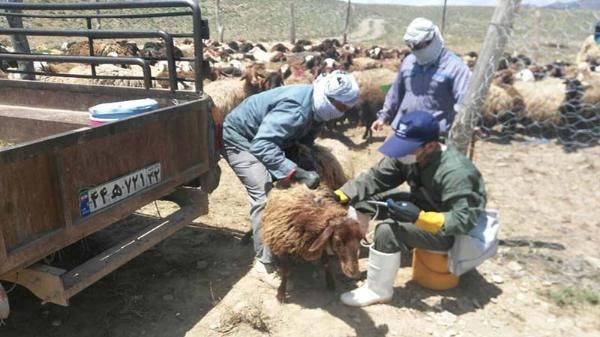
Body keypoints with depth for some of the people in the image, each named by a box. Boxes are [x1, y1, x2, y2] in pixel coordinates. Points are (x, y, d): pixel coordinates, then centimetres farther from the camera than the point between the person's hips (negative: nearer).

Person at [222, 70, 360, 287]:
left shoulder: (316, 107, -8)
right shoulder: (296, 108, -37)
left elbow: (304, 142, 4)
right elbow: (261, 145, -45)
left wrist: (311, 163, -13)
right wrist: (297, 172, -49)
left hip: (261, 138, 9)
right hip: (239, 139, -9)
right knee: (264, 197, -19)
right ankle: (264, 264, -11)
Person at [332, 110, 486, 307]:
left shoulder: (455, 172, -33)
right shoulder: (407, 154, -14)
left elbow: (465, 219, -35)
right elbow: (375, 178, -12)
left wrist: (419, 218, -45)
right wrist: (340, 195, -23)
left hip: (447, 231, -7)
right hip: (421, 206, 8)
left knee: (388, 231, -30)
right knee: (361, 195, -2)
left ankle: (378, 291, -8)